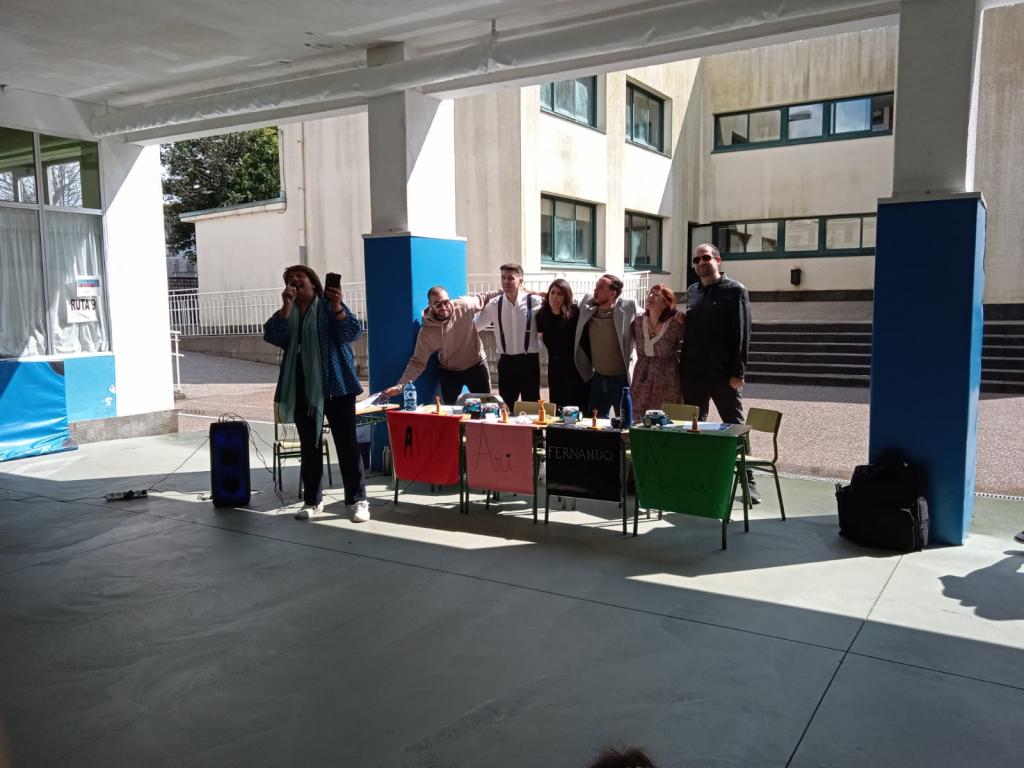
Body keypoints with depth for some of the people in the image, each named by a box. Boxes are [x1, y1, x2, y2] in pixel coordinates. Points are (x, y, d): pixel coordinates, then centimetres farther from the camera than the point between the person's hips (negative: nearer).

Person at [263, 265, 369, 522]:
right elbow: (272, 336, -5)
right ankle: (312, 500, 19)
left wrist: (337, 308, -27)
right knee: (309, 446, 9)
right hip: (303, 388, 4)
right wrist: (286, 306, -14)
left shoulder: (330, 306, 1)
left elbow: (353, 333, -12)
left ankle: (358, 500, 0)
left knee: (346, 443, -5)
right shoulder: (286, 312, 12)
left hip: (336, 385, -4)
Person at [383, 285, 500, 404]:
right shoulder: (426, 332, -21)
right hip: (450, 372, -1)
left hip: (477, 366, 1)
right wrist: (400, 386, -27)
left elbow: (481, 299, 2)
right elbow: (417, 362, -17)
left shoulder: (464, 305, -20)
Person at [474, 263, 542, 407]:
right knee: (505, 405, 11)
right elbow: (473, 325, 9)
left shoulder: (534, 302, -8)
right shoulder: (494, 304, 2)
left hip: (529, 360, -3)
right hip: (506, 361, 3)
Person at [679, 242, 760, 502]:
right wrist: (683, 366, 9)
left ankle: (748, 480, 13)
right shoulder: (691, 291, 13)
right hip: (692, 373, 5)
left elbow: (742, 334, -9)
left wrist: (738, 372, -15)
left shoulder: (735, 291, -4)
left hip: (723, 374, -5)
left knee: (735, 427, 4)